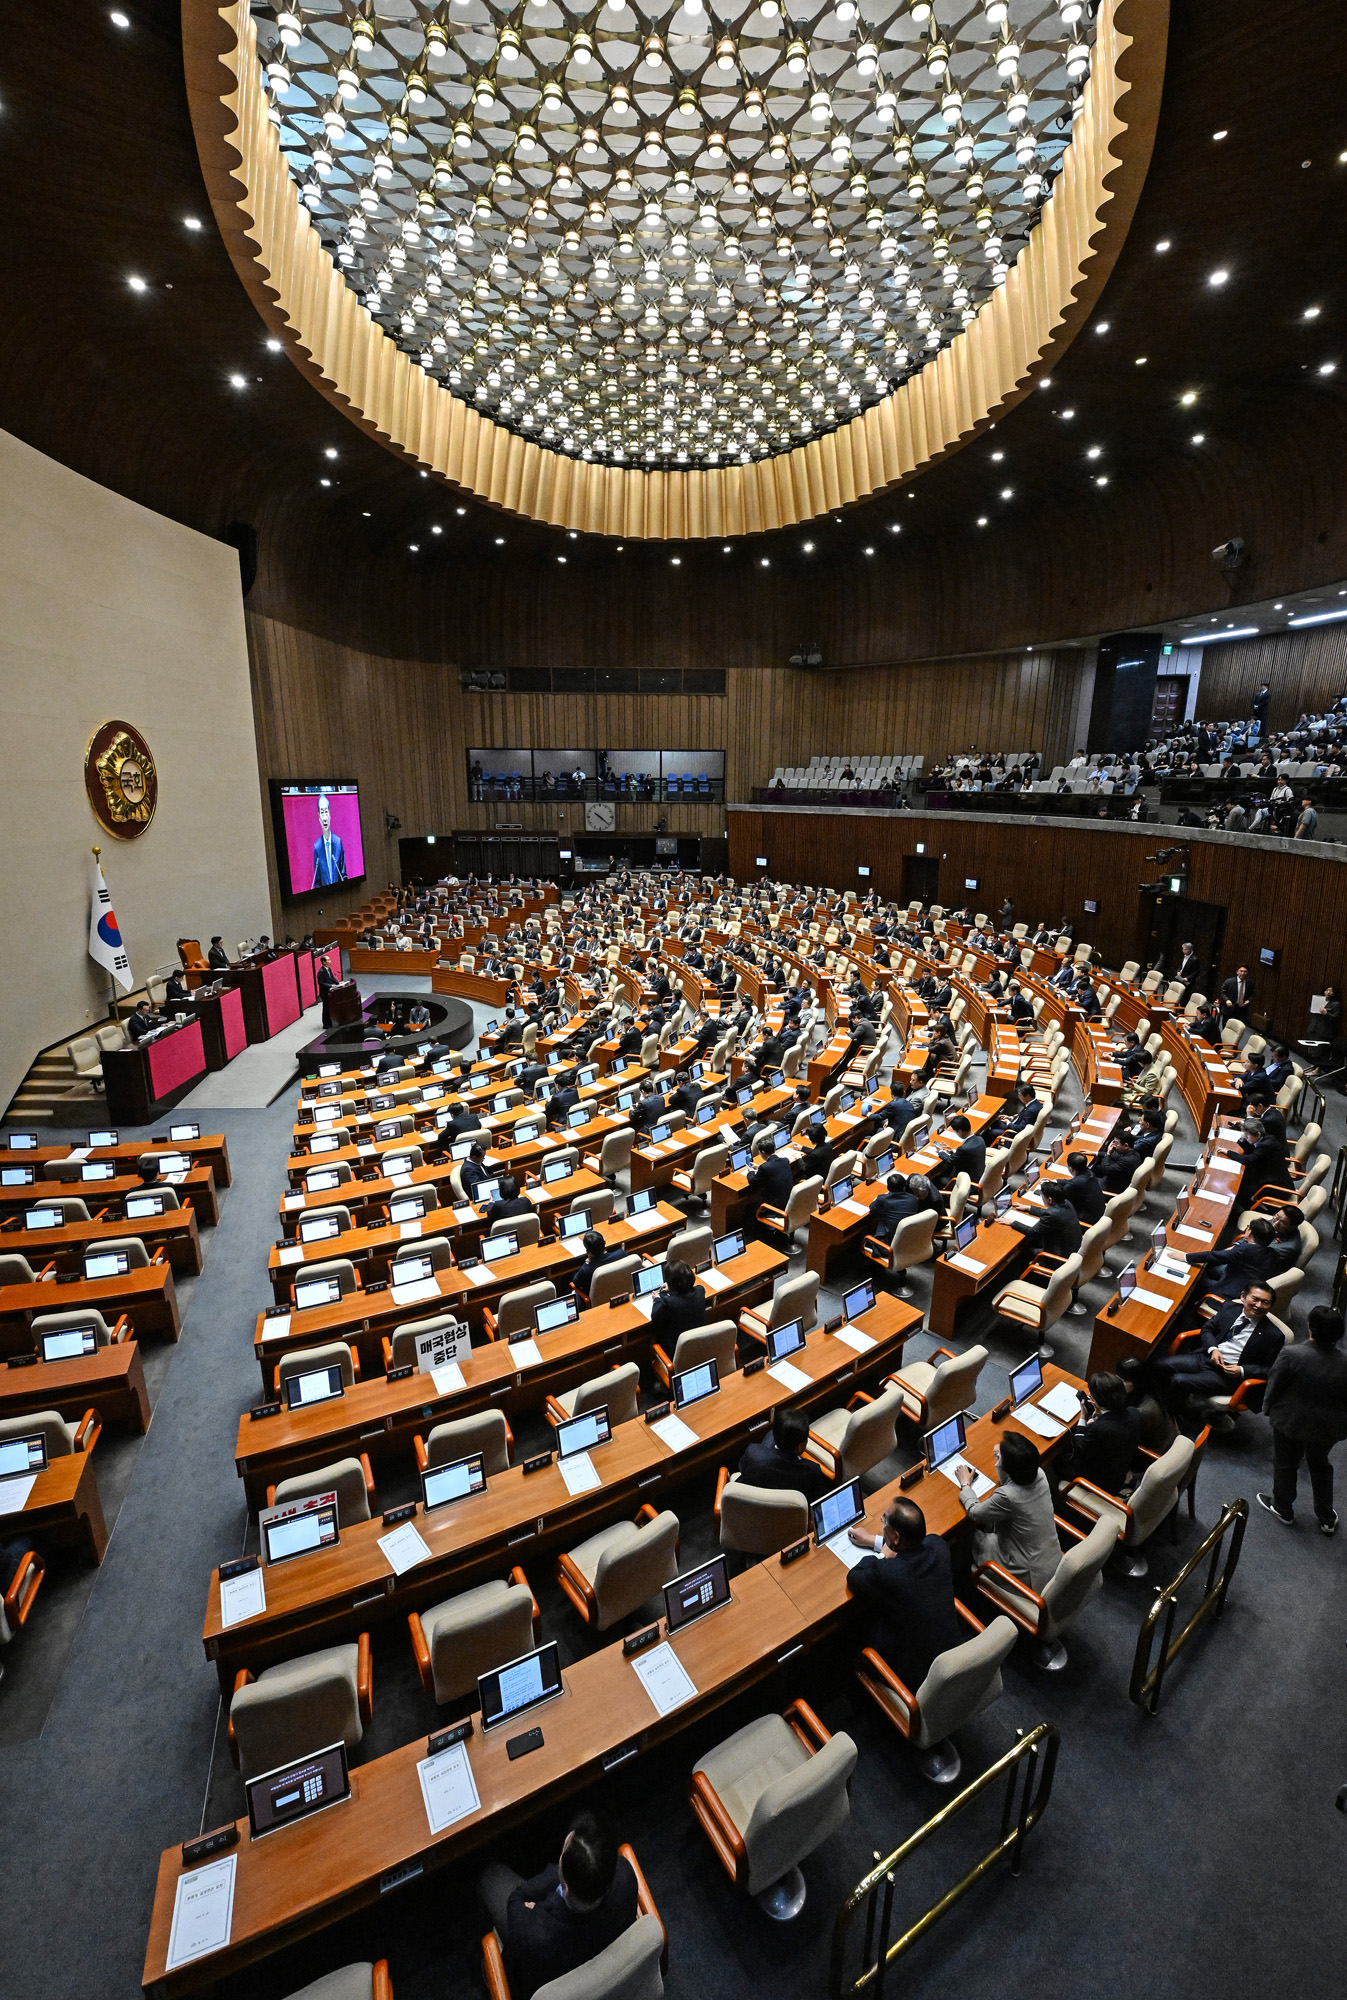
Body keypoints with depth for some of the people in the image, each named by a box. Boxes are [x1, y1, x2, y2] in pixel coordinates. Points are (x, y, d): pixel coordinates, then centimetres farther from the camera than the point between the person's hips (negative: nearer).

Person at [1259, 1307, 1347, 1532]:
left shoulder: (1291, 1355, -28)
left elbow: (1274, 1387, -16)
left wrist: (1268, 1409, 4)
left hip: (1291, 1422, -3)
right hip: (1328, 1427, 4)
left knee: (1286, 1464, 19)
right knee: (1320, 1466, 27)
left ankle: (1283, 1509, 37)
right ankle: (1327, 1519, 38)